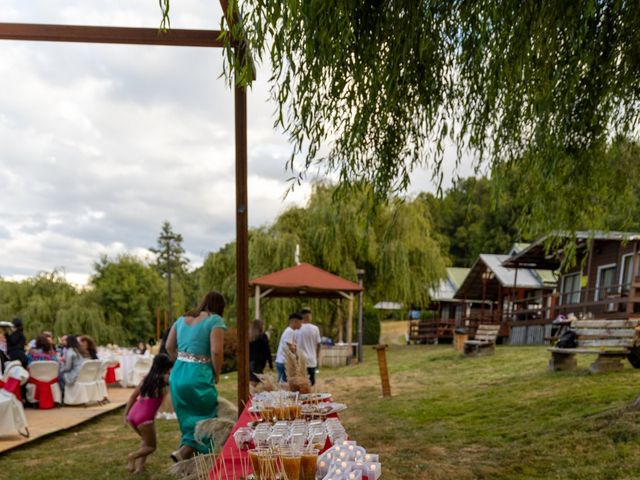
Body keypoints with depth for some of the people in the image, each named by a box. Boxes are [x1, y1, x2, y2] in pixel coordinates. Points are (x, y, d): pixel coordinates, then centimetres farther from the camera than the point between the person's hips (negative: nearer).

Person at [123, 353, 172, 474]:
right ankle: (133, 456, -10)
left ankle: (139, 465, 10)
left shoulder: (147, 378, 14)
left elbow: (133, 396, 17)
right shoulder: (164, 379, -3)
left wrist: (126, 415, 21)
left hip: (133, 415, 6)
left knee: (147, 441, 28)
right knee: (151, 446, 15)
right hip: (145, 418, -6)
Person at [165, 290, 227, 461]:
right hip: (199, 376, -7)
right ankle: (183, 452, -1)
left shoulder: (182, 319, 13)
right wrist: (217, 374, -4)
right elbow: (216, 351, -17)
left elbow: (169, 347, 16)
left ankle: (188, 451, 29)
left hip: (178, 375, 7)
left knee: (188, 418, 20)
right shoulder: (215, 320, -8)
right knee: (206, 417, 9)